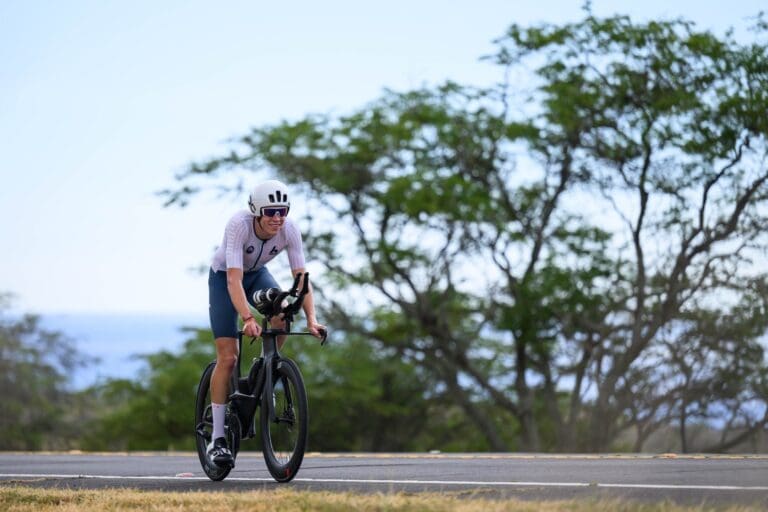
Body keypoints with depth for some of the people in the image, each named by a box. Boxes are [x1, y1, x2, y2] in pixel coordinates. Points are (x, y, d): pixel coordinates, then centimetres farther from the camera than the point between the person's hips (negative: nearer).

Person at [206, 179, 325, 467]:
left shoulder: (289, 230, -25)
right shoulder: (239, 225, -36)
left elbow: (301, 277, -25)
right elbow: (234, 279, -42)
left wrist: (311, 319, -38)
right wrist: (247, 319, -54)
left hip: (257, 274, 4)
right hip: (224, 277, -4)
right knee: (228, 357, -12)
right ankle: (217, 439, -6)